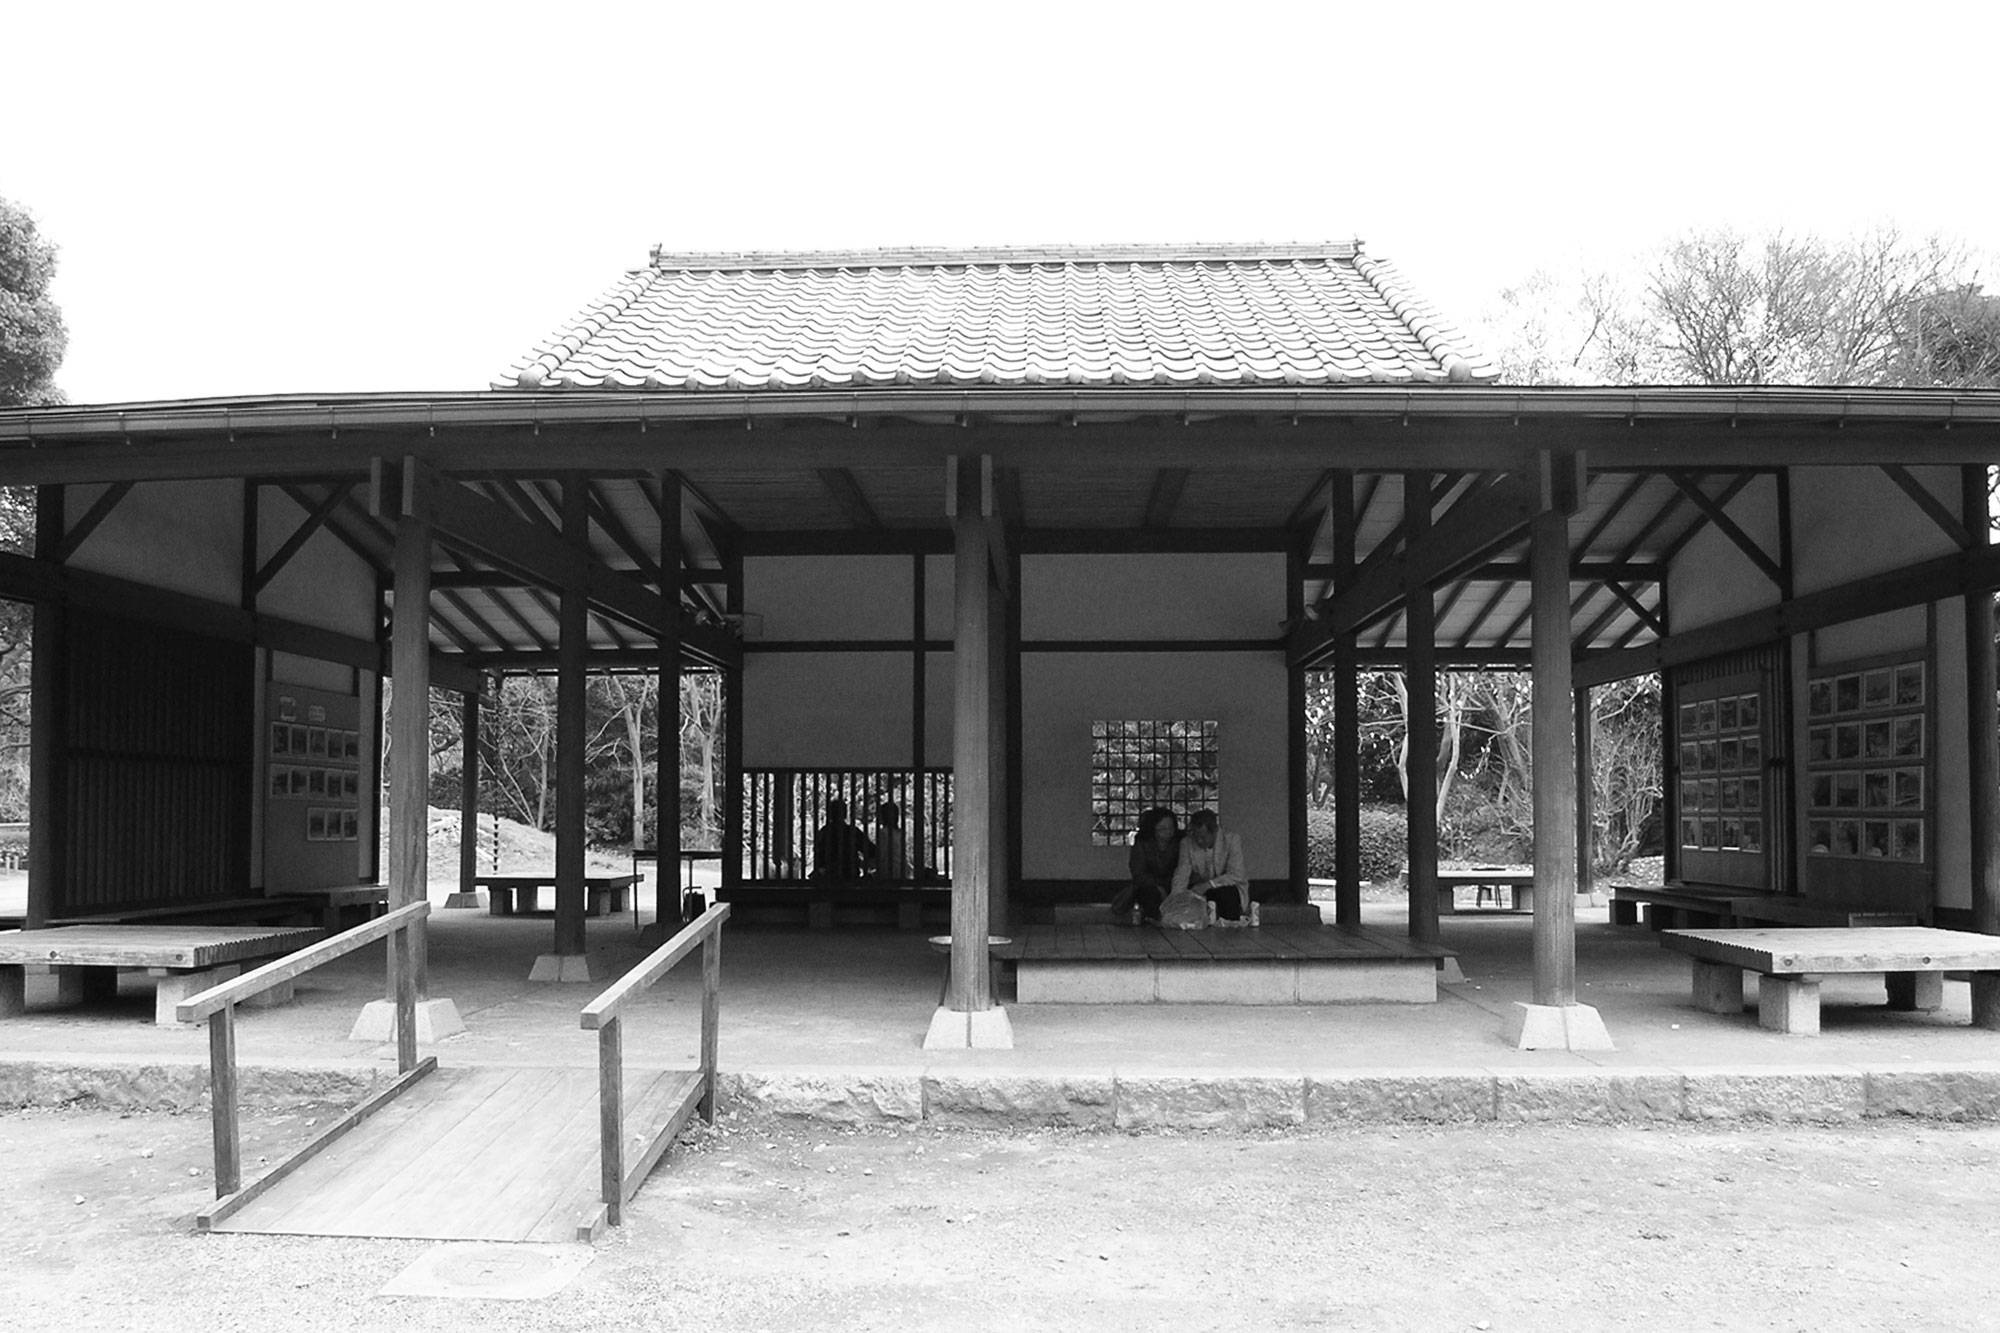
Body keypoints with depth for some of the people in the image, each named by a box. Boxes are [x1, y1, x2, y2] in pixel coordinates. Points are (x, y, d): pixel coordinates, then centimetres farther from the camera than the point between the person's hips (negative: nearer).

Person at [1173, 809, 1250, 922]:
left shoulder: (1232, 840, -14)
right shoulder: (1187, 843, -6)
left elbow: (1236, 875, -22)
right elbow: (1181, 875, -13)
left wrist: (1209, 884, -35)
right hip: (1200, 888, 2)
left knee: (1227, 893, -35)